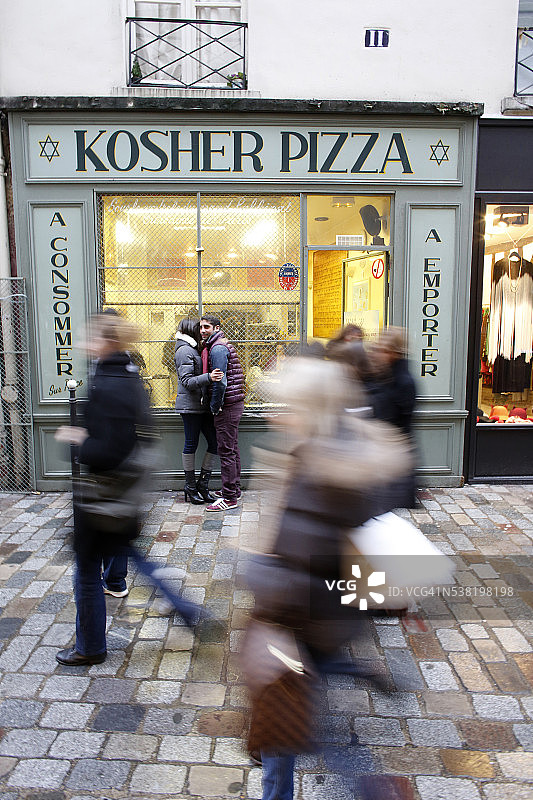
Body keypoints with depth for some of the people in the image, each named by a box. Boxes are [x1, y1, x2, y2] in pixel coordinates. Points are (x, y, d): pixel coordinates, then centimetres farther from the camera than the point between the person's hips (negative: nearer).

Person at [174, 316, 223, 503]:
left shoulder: (193, 349, 20)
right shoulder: (185, 351, -10)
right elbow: (187, 381, -18)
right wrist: (208, 377, -30)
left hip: (202, 404, 9)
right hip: (190, 405, -9)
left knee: (214, 442, 5)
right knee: (191, 444, 0)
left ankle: (203, 484, 14)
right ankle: (190, 486, 13)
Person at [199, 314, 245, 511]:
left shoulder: (217, 348, -14)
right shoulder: (223, 345, 18)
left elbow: (220, 382, -21)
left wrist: (215, 407, -12)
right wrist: (217, 406, 19)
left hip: (226, 406, -10)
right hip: (234, 404, 10)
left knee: (226, 451, -6)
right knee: (232, 449, 16)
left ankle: (229, 498, -2)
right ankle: (235, 489, 26)